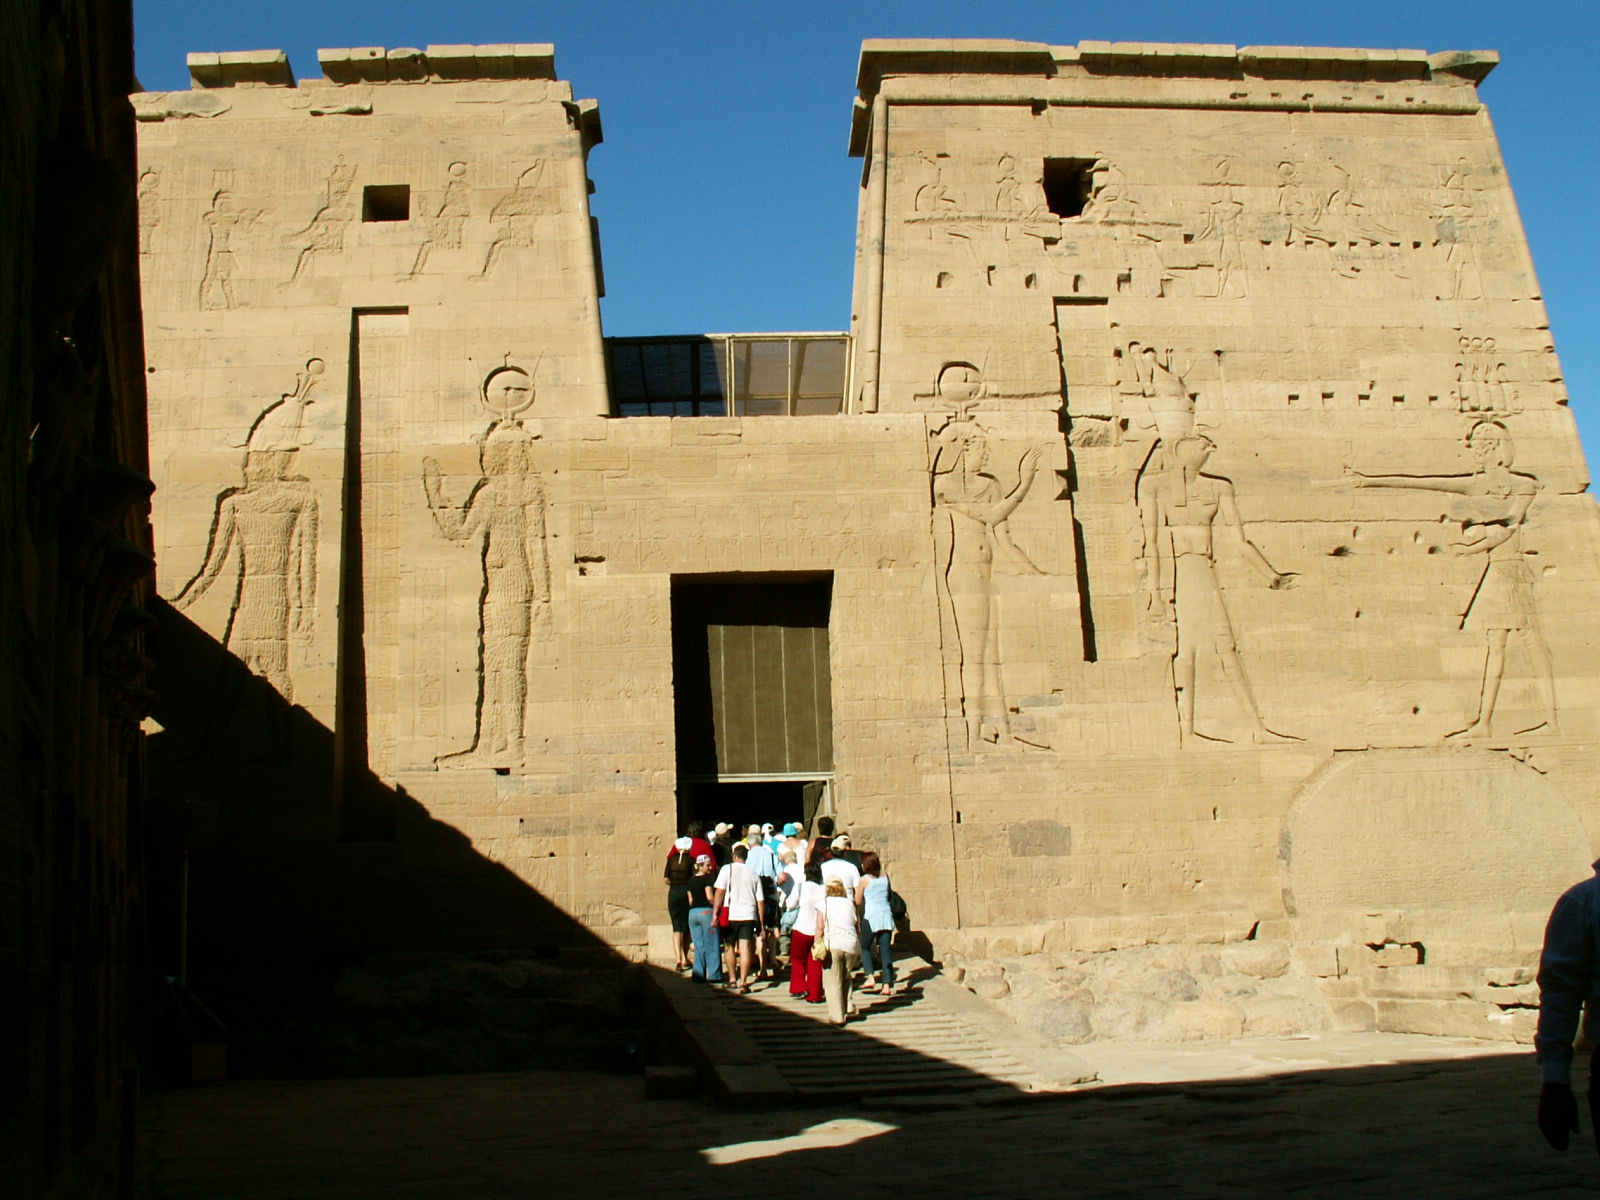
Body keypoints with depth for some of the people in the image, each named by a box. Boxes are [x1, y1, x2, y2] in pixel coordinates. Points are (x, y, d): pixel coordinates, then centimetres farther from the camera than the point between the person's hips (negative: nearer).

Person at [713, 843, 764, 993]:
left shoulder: (728, 869, 2)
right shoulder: (753, 874, 11)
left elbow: (720, 892, -6)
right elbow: (760, 900, 11)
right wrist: (761, 923, 15)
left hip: (731, 914, -1)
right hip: (749, 915, 1)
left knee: (730, 946, 16)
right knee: (745, 948, -3)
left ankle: (732, 980, 21)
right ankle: (743, 982, -13)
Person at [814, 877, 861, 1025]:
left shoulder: (824, 904, 7)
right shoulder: (850, 904, 15)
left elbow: (820, 928, -2)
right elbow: (857, 928, 14)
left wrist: (818, 946, 5)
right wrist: (859, 950, 20)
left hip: (832, 945, -3)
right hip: (851, 944, 3)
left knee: (833, 982, 2)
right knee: (846, 978, 23)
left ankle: (837, 1016, 0)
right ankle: (848, 1007, 13)